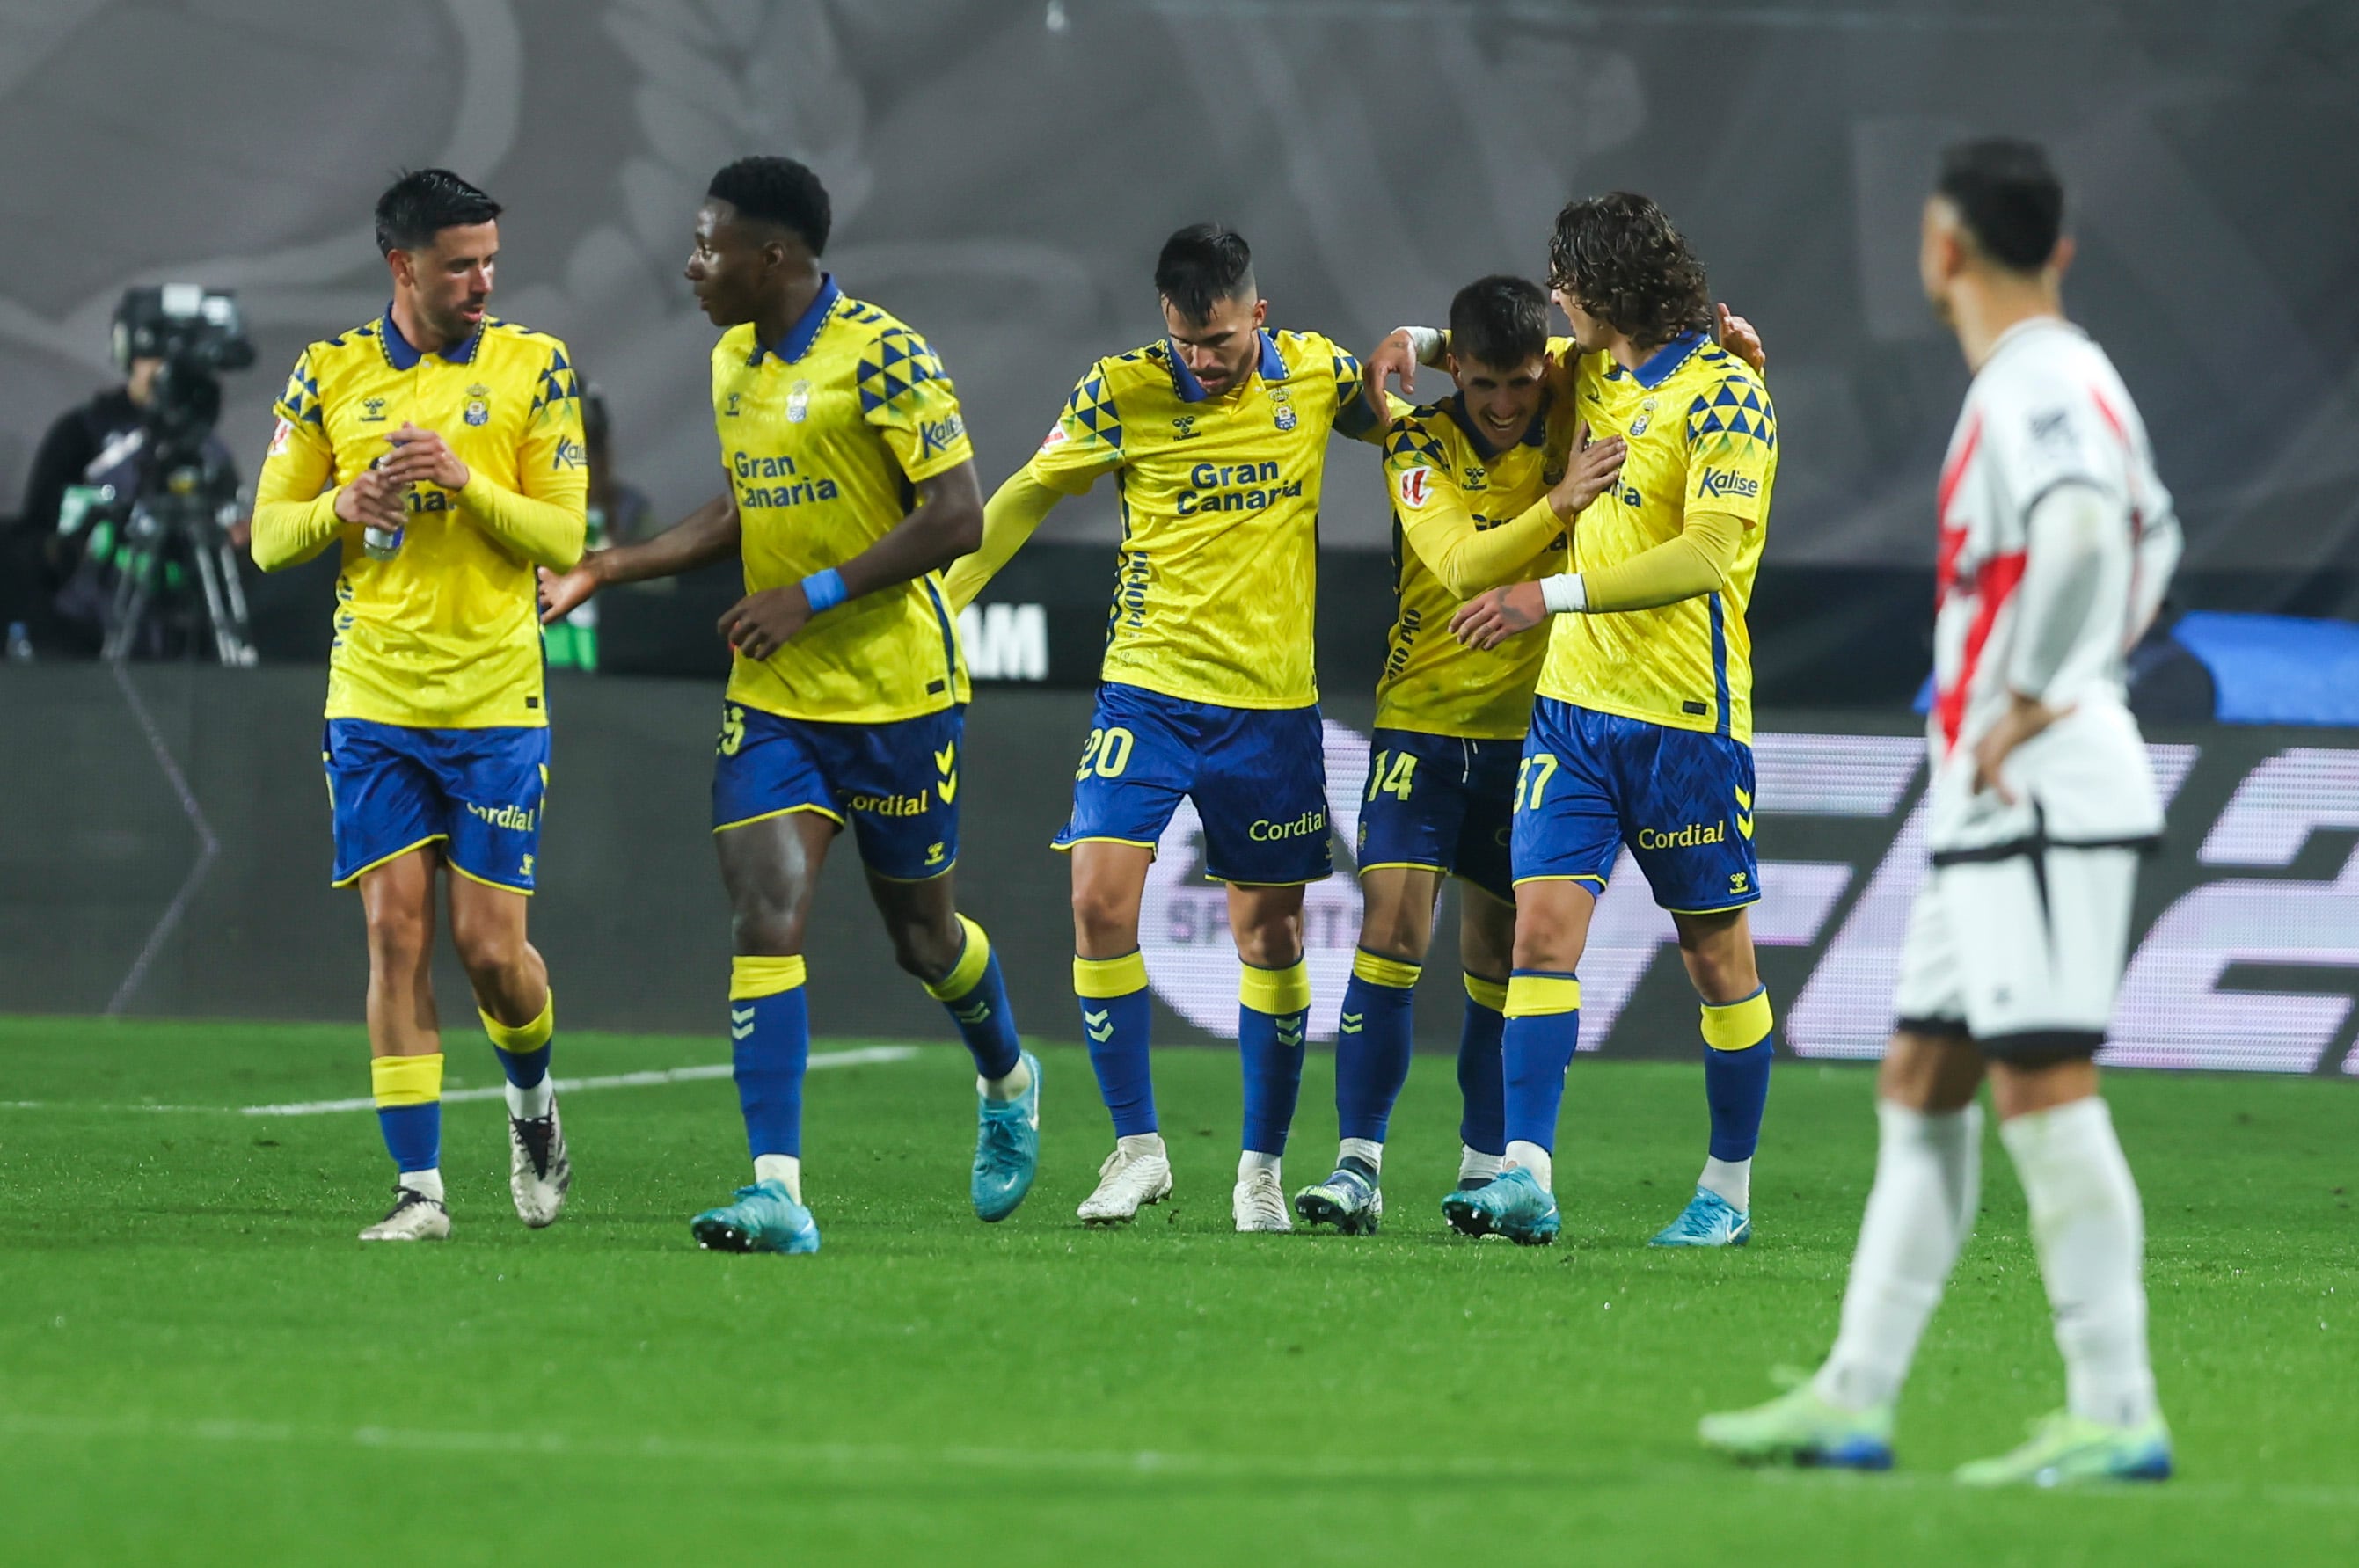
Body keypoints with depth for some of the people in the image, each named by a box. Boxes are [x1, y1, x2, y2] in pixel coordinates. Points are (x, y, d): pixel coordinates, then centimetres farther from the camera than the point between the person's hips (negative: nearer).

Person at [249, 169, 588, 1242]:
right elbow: (269, 537, 7)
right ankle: (418, 1187, -3)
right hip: (373, 702, 1)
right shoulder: (331, 373, 4)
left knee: (489, 942, -1)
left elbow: (564, 539, -4)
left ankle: (531, 1093, 31)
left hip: (496, 704, -1)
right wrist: (345, 502, -14)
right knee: (395, 930, -6)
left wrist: (466, 479, -19)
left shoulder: (534, 368, -1)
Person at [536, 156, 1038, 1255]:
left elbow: (957, 517, -19)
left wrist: (816, 595, -21)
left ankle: (1007, 1083, 43)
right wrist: (609, 569, 13)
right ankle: (776, 1195, -17)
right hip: (772, 698, 6)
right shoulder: (734, 361, 8)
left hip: (895, 691, -6)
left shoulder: (882, 358, -16)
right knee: (765, 919, -11)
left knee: (920, 934, 10)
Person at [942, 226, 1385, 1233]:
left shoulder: (1313, 373, 0)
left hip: (1273, 699, 1)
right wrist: (932, 603, -3)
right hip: (1149, 688, -1)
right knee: (1100, 897, -16)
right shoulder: (1123, 392, -7)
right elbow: (1026, 498, 2)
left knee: (1271, 932, 6)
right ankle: (1137, 1146, -4)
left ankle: (1262, 1169, 19)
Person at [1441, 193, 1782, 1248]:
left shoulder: (1722, 392, -12)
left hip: (1685, 714, -7)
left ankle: (1727, 1191, 15)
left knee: (1717, 957, 5)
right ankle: (1526, 1179, -13)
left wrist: (1552, 597, -27)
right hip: (1574, 699, 7)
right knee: (1542, 924, -7)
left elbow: (1706, 555, -22)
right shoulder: (1592, 371, 12)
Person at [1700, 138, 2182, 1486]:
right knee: (1921, 1091, 11)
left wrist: (2031, 704, -25)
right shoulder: (2073, 378, 17)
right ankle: (1855, 1402, 12)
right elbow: (2152, 533, 33)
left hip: (2045, 800, -10)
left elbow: (2087, 523, -34)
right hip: (1996, 815, 10)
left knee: (2043, 1088, -12)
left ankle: (2117, 1415, -13)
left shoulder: (2033, 391, -14)